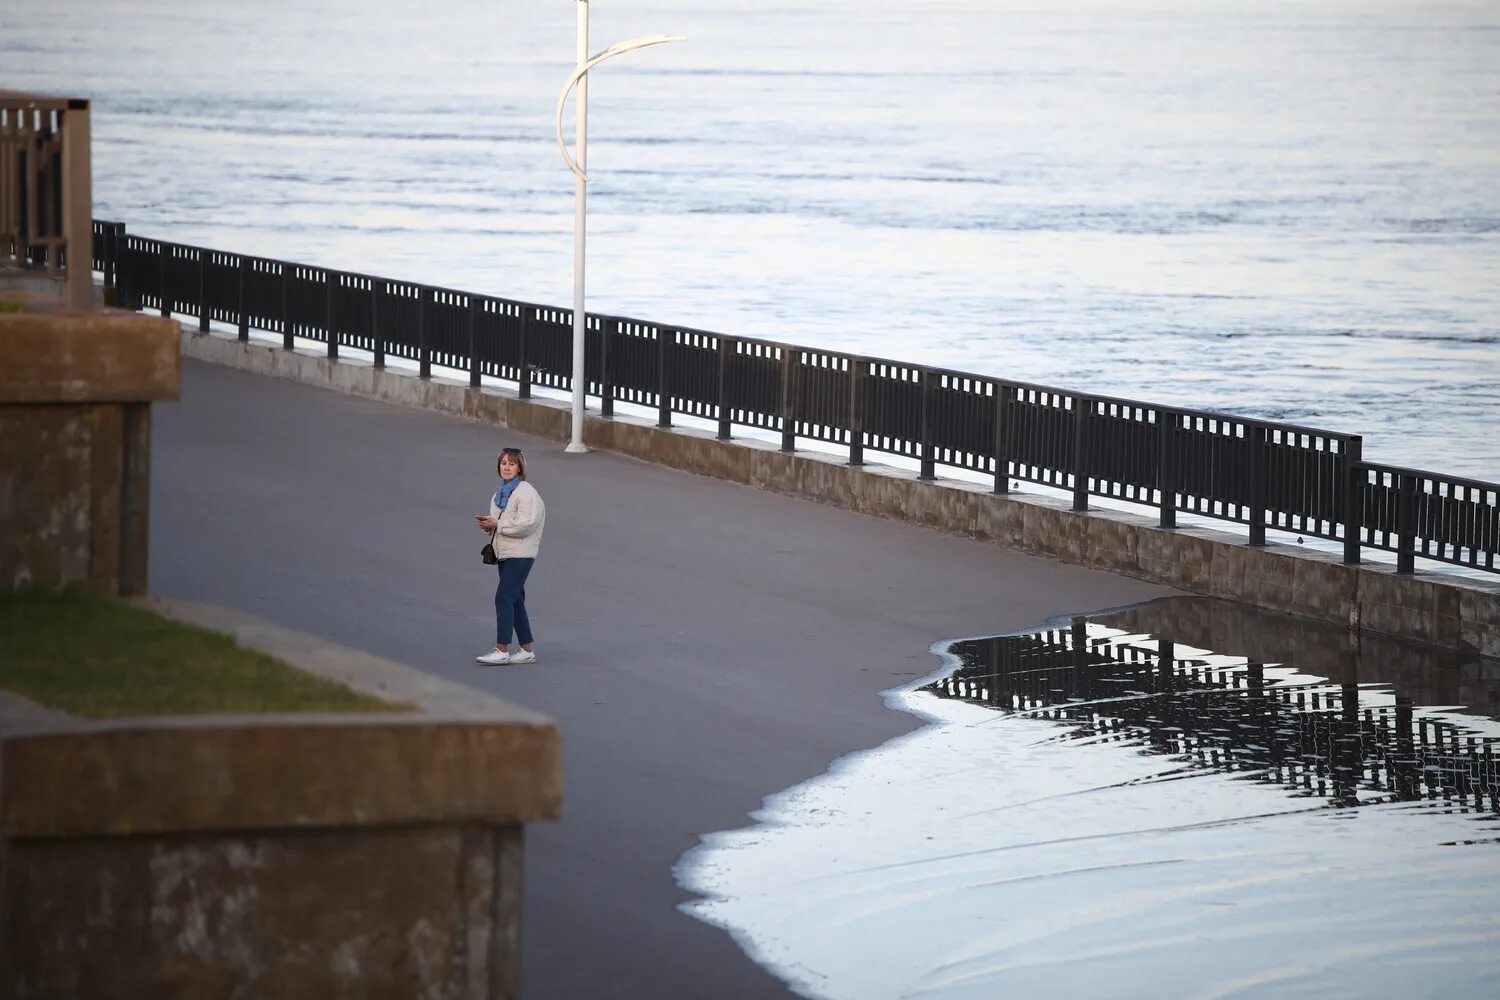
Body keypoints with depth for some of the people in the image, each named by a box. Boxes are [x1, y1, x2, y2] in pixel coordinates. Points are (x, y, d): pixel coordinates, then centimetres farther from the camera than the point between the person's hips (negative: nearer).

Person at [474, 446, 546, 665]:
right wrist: (488, 524, 5)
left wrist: (497, 524, -16)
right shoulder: (500, 494, 15)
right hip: (505, 555, 10)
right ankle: (527, 650, 19)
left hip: (520, 555, -10)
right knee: (515, 601, 12)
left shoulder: (526, 493, -12)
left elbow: (525, 524, -21)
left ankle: (502, 650, -16)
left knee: (503, 598, -15)